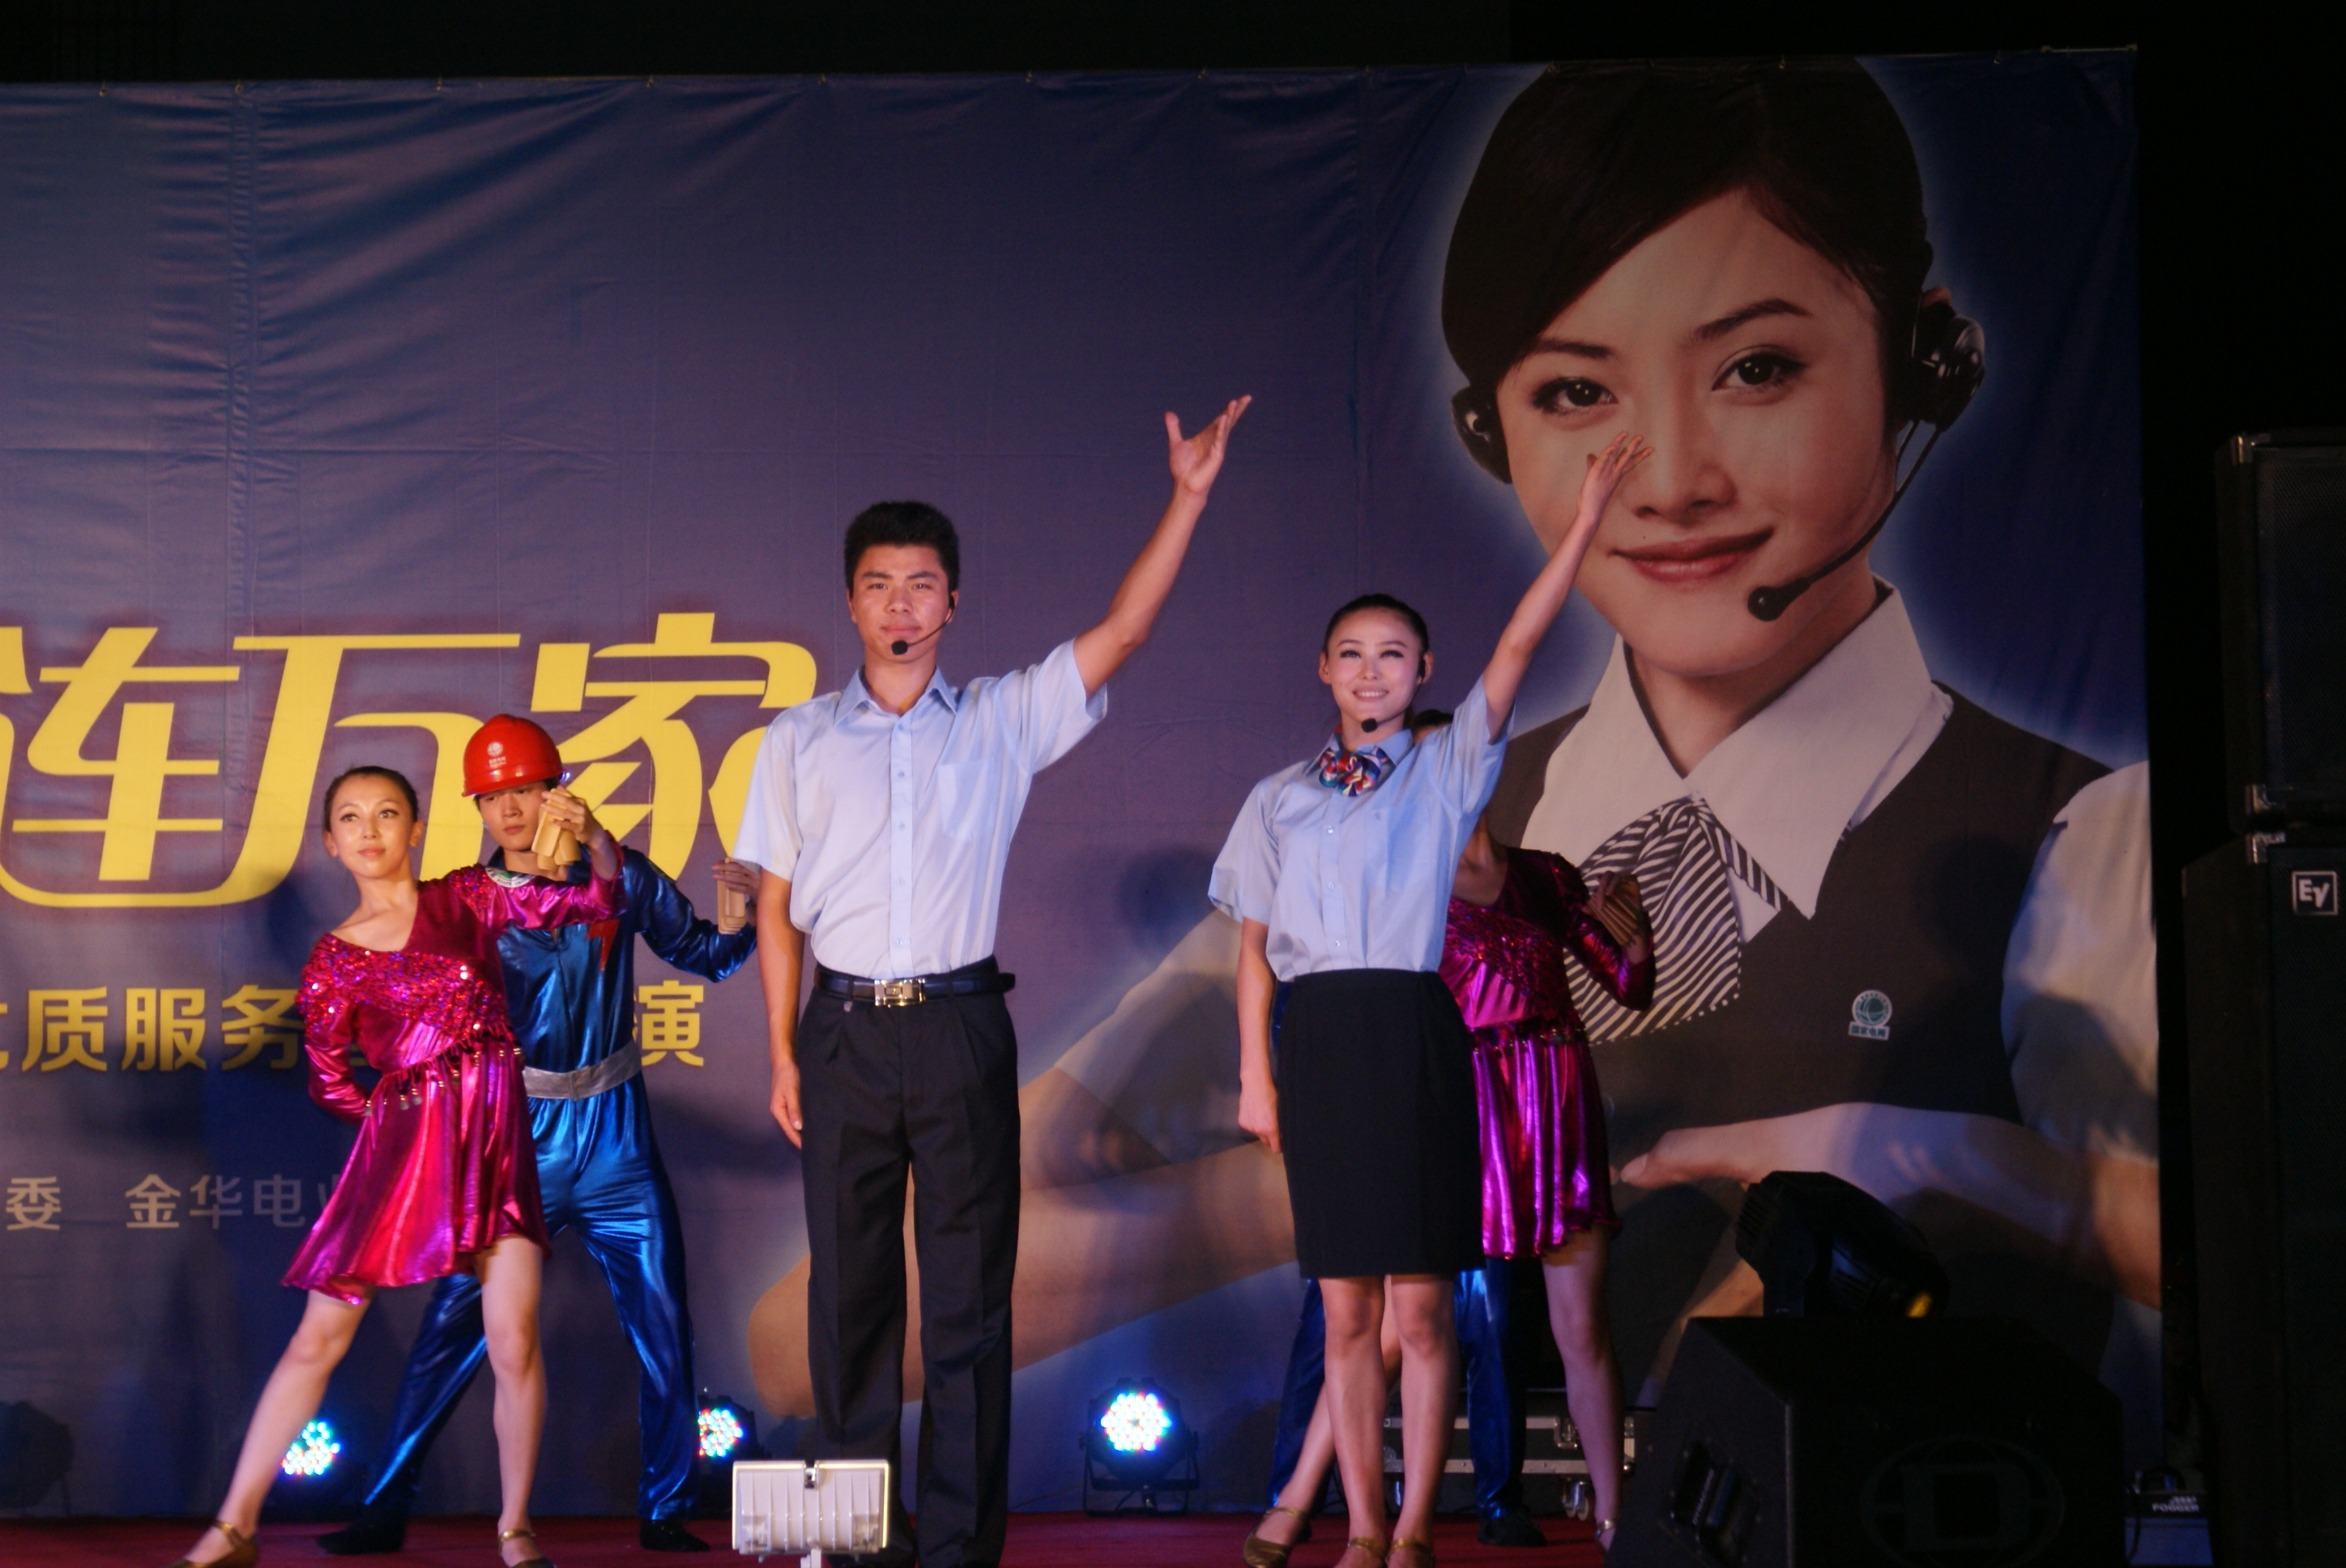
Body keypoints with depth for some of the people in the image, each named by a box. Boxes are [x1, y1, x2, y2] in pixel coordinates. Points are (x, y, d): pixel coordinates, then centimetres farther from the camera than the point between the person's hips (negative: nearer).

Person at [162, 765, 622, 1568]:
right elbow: (329, 1083, 12)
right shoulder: (333, 960, 5)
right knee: (318, 1338, 1)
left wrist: (592, 834, -15)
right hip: (400, 1142, 0)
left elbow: (598, 900, 2)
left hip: (494, 1137, 0)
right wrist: (400, 1112, 12)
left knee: (513, 1343, -6)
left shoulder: (469, 897, 6)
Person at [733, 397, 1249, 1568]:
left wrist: (1188, 497, -10)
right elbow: (776, 907, 8)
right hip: (846, 1031, 1)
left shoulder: (1002, 722, 6)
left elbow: (1123, 631, -2)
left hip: (962, 1027, -1)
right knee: (850, 1288, 5)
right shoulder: (801, 740, 8)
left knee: (970, 1292, 2)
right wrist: (783, 1051, 3)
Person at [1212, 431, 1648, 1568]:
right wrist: (1255, 1073, 4)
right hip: (1317, 1036, 2)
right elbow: (1255, 943, 11)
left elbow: (1517, 648, 0)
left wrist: (1584, 524, -7)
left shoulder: (1447, 769, 10)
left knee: (1422, 1302, -1)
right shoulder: (1280, 799, 14)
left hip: (1414, 1030, -1)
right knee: (1346, 1308, 5)